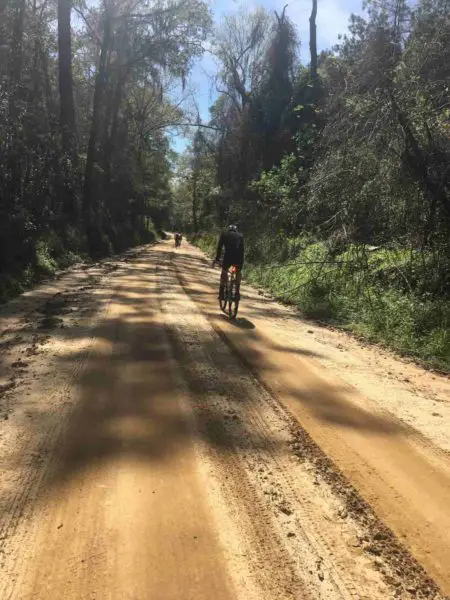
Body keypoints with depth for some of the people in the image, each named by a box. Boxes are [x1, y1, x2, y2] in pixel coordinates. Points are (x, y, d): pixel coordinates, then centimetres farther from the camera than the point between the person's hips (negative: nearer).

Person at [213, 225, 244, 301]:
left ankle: (221, 293, 15)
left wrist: (217, 259, 22)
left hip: (228, 256, -1)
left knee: (224, 272, 20)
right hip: (238, 258, 1)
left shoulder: (224, 234, 21)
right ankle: (237, 293, 18)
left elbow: (219, 247, 18)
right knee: (238, 274, 24)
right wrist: (242, 261, 31)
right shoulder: (240, 236, 24)